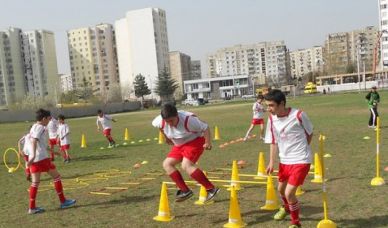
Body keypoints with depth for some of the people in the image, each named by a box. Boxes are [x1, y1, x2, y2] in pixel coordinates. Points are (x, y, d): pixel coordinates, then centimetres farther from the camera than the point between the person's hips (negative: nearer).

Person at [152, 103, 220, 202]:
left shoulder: (188, 119, -32)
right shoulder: (161, 121, -17)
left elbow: (205, 128, -22)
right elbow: (155, 123, 9)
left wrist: (208, 142, -31)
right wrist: (167, 137, 16)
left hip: (195, 141, -7)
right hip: (179, 145, 7)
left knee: (186, 165, -27)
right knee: (167, 164, -3)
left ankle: (211, 189, -23)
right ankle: (185, 190, 1)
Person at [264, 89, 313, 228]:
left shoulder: (298, 115, -20)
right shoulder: (272, 118, -5)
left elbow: (309, 133, -2)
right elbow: (273, 141, 5)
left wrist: (302, 149, 5)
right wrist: (271, 162, -1)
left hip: (301, 160, -6)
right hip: (284, 160, 6)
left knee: (289, 193, -13)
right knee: (281, 189, 23)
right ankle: (286, 208, 57)